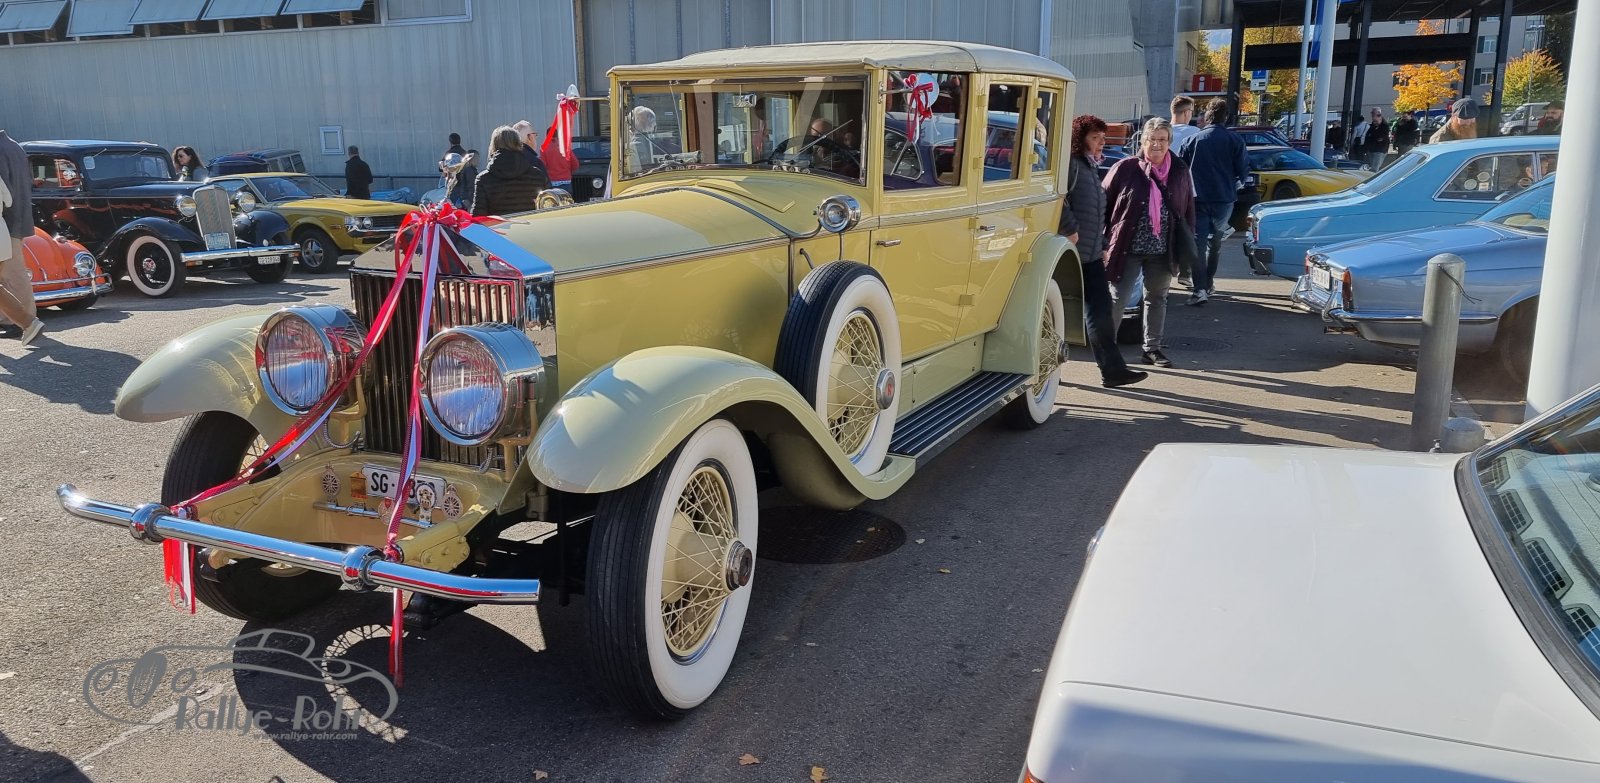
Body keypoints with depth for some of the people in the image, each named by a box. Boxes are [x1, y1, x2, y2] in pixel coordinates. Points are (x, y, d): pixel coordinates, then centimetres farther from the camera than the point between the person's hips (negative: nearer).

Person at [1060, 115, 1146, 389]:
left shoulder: (1091, 168, 21)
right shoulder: (1070, 164, -9)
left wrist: (1103, 245, 21)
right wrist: (1071, 229, -23)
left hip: (1091, 253, 9)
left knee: (1101, 310, 4)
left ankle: (1113, 369, 5)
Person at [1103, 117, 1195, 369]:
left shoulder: (1180, 171, 5)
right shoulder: (1125, 168, -7)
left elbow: (1189, 211, 12)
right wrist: (1105, 242, -6)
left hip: (1162, 250, 4)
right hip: (1127, 248, -4)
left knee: (1157, 298, 14)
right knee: (1118, 298, -3)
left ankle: (1152, 347, 25)